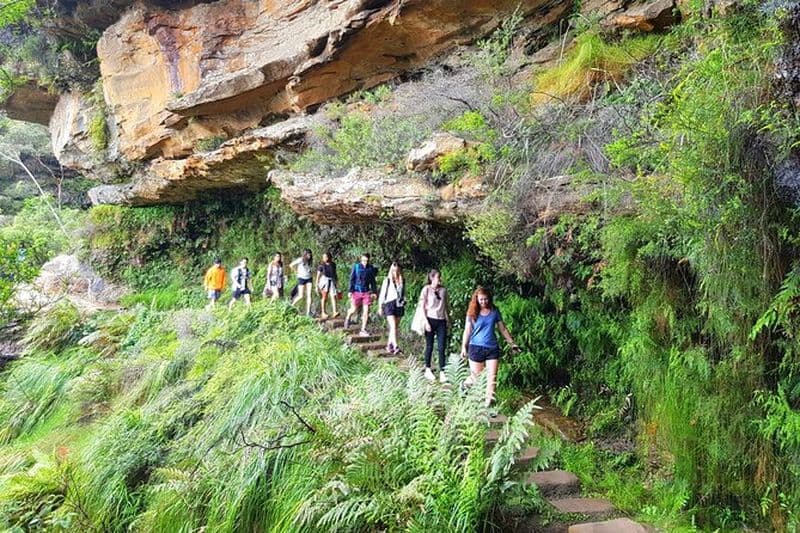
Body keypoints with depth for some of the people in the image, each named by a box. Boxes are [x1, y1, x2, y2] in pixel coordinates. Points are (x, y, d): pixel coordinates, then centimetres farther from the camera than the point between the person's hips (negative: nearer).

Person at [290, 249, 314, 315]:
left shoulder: (310, 260, 4)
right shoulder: (300, 260, -13)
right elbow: (291, 265, -10)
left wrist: (309, 271, 10)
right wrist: (296, 272, -3)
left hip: (309, 278, 5)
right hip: (301, 278, -5)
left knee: (309, 295, -5)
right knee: (301, 296, -7)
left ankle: (308, 312, -5)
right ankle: (292, 305, 19)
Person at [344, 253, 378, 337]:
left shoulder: (371, 268, 1)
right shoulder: (356, 267, -5)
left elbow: (373, 281, 9)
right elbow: (351, 279, -3)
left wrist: (374, 292, 7)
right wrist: (350, 291, -7)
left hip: (366, 292, 2)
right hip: (356, 292, -2)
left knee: (366, 311, -1)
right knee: (354, 309, 6)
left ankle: (363, 330, 8)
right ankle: (347, 317, 42)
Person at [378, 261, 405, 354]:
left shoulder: (402, 281, 9)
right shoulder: (387, 280, -2)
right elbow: (382, 294, 2)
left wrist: (404, 303, 15)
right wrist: (380, 307, 2)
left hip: (399, 306, 4)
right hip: (389, 305, -4)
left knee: (395, 327, 8)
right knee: (393, 326, -15)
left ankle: (389, 345, 20)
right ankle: (395, 346, -22)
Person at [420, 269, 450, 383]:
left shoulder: (443, 290, 8)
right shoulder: (426, 289, -4)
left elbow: (446, 306, 15)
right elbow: (422, 307, -5)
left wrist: (448, 321, 13)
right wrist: (426, 322, -11)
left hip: (441, 321, 3)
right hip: (430, 320, -3)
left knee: (441, 348, -2)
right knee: (429, 346, 7)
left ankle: (442, 373, 0)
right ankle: (428, 370, 22)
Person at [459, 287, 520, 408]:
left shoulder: (494, 311, 4)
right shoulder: (472, 313, -2)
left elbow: (502, 329, 11)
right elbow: (467, 330, 0)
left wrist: (512, 343, 11)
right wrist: (464, 347, -6)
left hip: (492, 348, 2)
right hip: (476, 348, -2)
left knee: (492, 377, -4)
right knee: (476, 377, 5)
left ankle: (489, 402, 2)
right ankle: (465, 385, 37)